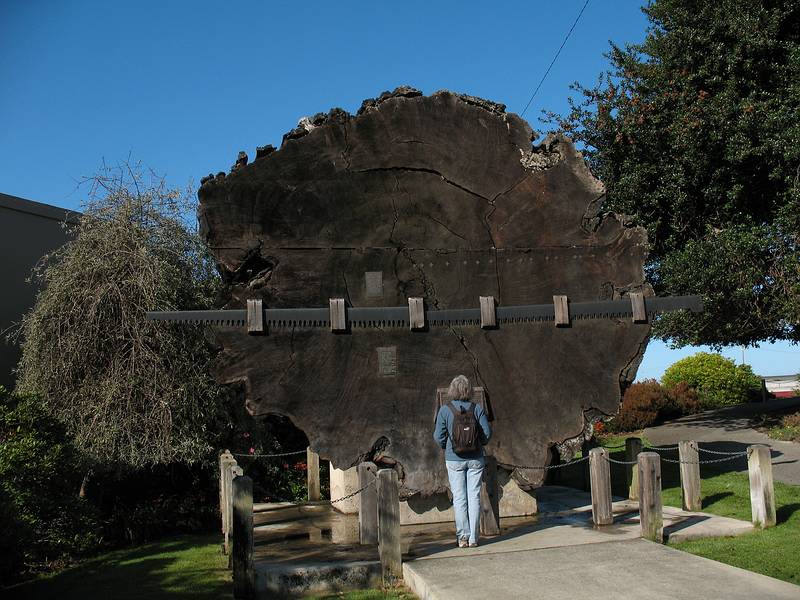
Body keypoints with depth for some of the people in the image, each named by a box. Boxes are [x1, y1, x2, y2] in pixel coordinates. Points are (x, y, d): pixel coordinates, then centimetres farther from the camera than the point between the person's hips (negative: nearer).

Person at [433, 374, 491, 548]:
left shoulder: (445, 410, -7)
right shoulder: (477, 408, -4)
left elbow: (439, 436, -7)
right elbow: (487, 433, -5)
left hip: (454, 459, -1)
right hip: (475, 458, 1)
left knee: (459, 498, 6)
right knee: (474, 496, 6)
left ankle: (463, 536, 6)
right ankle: (473, 538, 8)